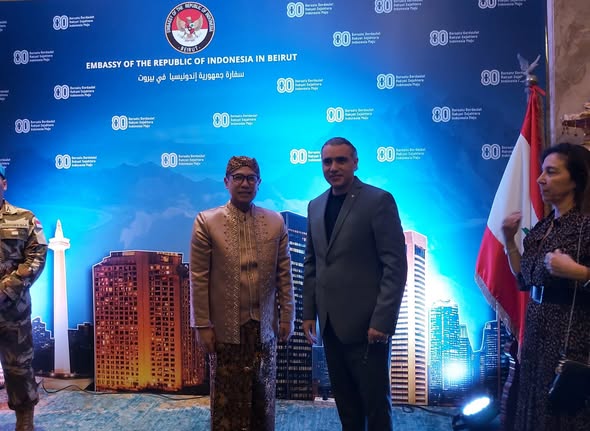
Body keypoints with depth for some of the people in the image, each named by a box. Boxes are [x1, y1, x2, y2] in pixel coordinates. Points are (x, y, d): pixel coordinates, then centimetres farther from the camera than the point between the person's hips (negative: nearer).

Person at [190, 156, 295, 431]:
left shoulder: (276, 222, 3)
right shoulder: (206, 222, -3)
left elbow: (284, 274, 5)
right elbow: (199, 278, -4)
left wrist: (287, 317, 4)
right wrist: (202, 325, -6)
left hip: (264, 325, 2)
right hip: (226, 326, -2)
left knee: (263, 395, 13)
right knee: (226, 396, 10)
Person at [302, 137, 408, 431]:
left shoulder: (379, 200, -9)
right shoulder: (316, 206, 11)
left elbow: (395, 265, -13)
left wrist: (382, 320, -18)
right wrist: (309, 312, 10)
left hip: (366, 324, -6)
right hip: (330, 323, 6)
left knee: (375, 403, 7)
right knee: (345, 402, 17)